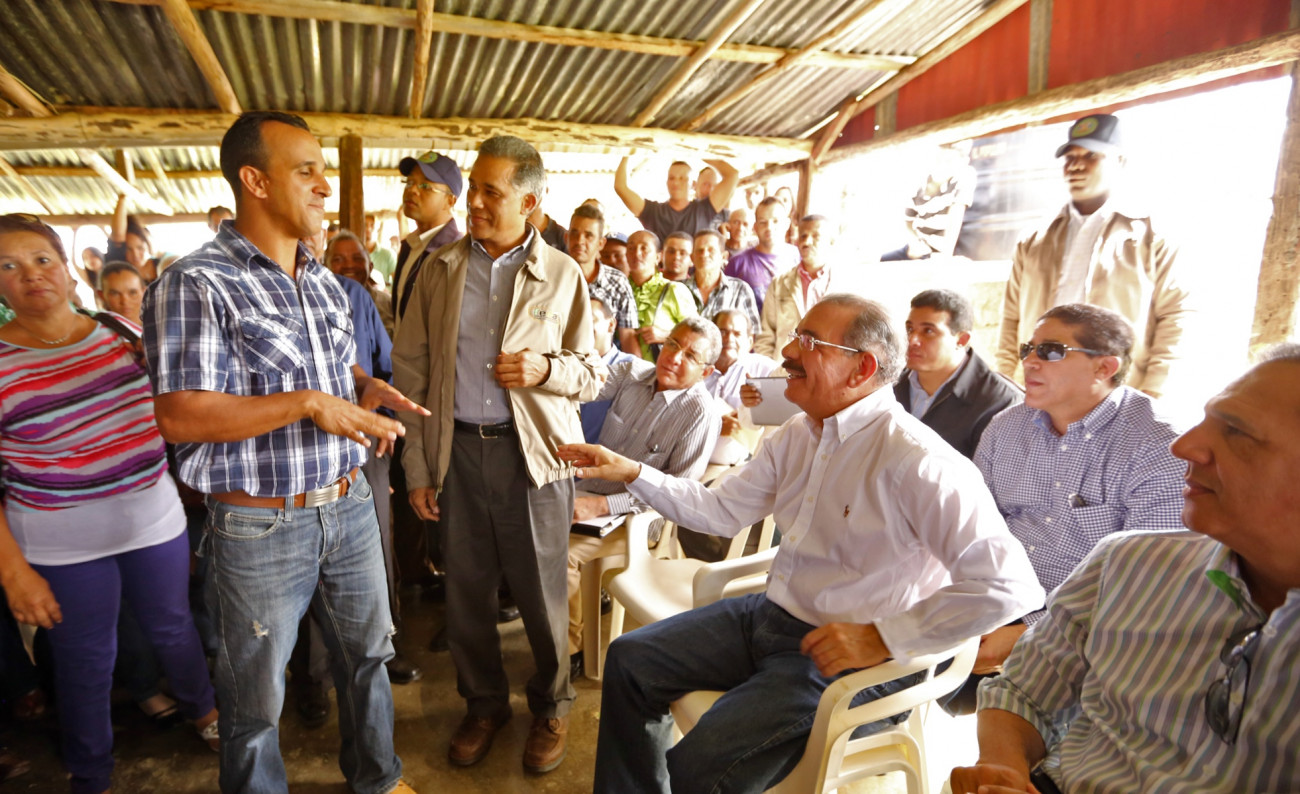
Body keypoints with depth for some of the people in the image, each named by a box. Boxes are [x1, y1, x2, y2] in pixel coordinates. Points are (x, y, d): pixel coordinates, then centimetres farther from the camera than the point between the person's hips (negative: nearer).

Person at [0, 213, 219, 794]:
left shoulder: (120, 332, -1)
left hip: (156, 521, 3)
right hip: (62, 546, -2)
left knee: (173, 629, 19)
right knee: (86, 660, 13)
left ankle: (203, 709, 46)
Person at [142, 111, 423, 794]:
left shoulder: (324, 282, 9)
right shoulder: (196, 285, -14)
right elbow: (178, 416, -21)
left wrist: (369, 391, -1)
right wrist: (309, 404, -24)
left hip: (349, 507, 7)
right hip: (260, 526, -6)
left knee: (367, 655, 22)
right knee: (256, 698, 13)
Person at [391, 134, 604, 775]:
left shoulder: (563, 276, 1)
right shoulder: (440, 269, 6)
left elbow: (592, 374, 5)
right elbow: (410, 367, 6)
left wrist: (546, 368, -17)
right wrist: (416, 465, 2)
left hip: (533, 454, -2)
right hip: (458, 450, 2)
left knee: (541, 594, 7)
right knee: (466, 591, 13)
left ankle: (550, 707, 33)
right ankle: (484, 704, 37)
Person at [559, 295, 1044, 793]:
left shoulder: (915, 461, -23)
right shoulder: (795, 437, 4)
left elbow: (1009, 584, -26)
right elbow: (721, 511, 9)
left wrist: (881, 639, -22)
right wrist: (633, 473, -1)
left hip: (841, 656, -8)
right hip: (768, 615, 8)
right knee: (629, 660, 7)